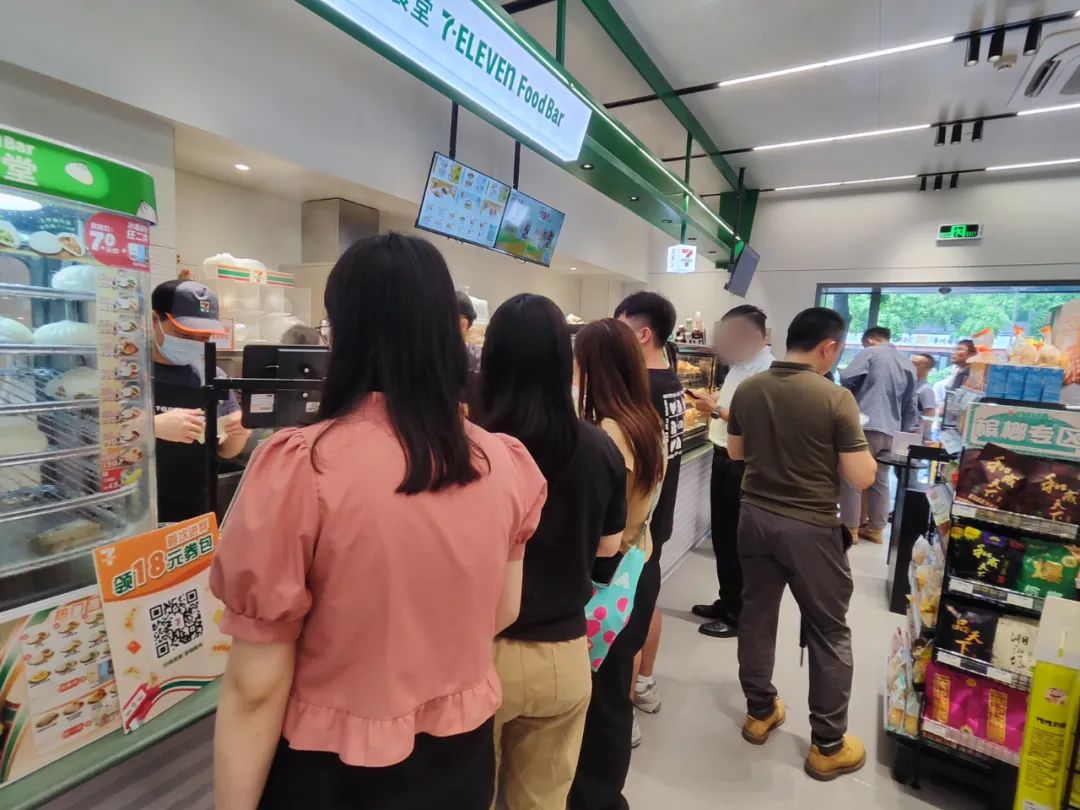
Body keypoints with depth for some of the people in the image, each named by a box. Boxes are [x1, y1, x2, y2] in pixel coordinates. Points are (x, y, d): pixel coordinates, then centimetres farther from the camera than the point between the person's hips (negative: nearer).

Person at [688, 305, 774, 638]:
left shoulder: (764, 368, -19)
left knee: (733, 540, 3)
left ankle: (737, 615, 19)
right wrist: (712, 400, 5)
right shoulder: (743, 363, 13)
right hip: (725, 457, 10)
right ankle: (726, 604, 34)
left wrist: (715, 409, -16)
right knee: (722, 536, 19)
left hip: (740, 463, -10)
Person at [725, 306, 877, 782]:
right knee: (829, 632, 12)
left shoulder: (748, 390, -3)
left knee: (756, 614, 18)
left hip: (755, 517, 5)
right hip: (810, 527, -4)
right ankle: (828, 746, 26)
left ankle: (760, 712, 36)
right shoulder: (836, 398, -17)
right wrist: (866, 456, 6)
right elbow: (861, 478, -13)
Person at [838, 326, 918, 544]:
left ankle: (850, 528, 4)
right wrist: (908, 431, 22)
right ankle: (875, 528, 19)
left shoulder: (871, 352, -2)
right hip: (891, 430, 7)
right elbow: (910, 404, 20)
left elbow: (846, 379, -12)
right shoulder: (909, 365, 18)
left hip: (865, 425, -7)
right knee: (880, 481, 14)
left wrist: (856, 394, 9)